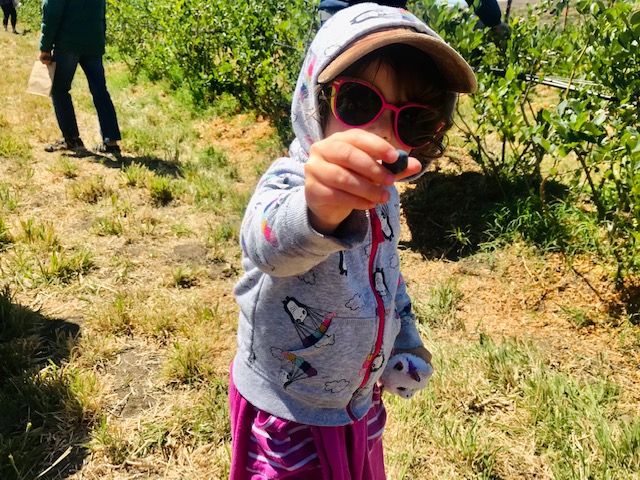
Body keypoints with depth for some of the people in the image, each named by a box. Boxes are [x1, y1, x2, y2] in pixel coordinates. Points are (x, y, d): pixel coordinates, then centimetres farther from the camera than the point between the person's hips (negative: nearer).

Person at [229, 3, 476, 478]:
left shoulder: (382, 191, -4)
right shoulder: (288, 182, -28)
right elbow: (270, 242, -53)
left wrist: (406, 340, 10)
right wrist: (319, 211, -73)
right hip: (289, 416, -6)